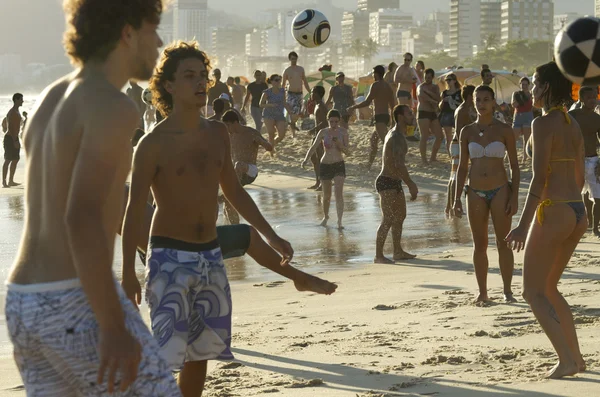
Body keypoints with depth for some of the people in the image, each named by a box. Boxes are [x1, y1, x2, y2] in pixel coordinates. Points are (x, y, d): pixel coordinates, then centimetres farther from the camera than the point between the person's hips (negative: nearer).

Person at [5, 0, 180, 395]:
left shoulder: (51, 100, 16)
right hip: (77, 304, -9)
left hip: (26, 304, 9)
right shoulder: (113, 107, -15)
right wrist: (114, 328, -26)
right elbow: (82, 219, -26)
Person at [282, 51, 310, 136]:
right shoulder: (287, 71, -1)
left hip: (300, 94, 4)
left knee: (299, 113, 3)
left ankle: (292, 123, 32)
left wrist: (310, 92, 12)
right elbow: (283, 84, 3)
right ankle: (293, 133, -6)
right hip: (291, 94, -4)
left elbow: (305, 82, 16)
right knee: (292, 113, -10)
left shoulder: (301, 69, 9)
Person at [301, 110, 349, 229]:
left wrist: (339, 143, -25)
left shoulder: (343, 132, -4)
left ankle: (339, 221, -16)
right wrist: (306, 159, -24)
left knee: (339, 194, -15)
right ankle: (325, 217, 36)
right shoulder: (323, 132, -5)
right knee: (327, 195, 12)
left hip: (339, 165, -1)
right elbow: (313, 147, -8)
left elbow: (346, 152, -6)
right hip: (325, 165, 1)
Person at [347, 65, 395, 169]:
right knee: (373, 138, 24)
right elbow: (392, 105, 18)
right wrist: (392, 120, 27)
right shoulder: (388, 86, 14)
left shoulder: (375, 85, -10)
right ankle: (369, 164, 34)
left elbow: (367, 102, -15)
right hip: (386, 116, 9)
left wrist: (353, 107, -4)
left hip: (379, 117, -9)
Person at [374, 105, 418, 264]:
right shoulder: (397, 138, -20)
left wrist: (410, 183, 25)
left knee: (400, 216, 18)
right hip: (388, 183, -11)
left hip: (394, 182, 11)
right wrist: (411, 185, -26)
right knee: (388, 220, -11)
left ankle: (398, 252, 28)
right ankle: (378, 256, -10)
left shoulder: (395, 134, 14)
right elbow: (399, 165, -28)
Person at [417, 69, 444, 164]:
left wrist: (428, 92, -14)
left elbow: (437, 98, -2)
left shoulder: (435, 87, 16)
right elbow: (421, 95, -26)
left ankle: (433, 157, 15)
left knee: (439, 136, 4)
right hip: (423, 113, -7)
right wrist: (432, 101, -21)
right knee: (424, 137, -13)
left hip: (433, 114, 7)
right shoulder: (421, 87, -1)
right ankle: (424, 159, -11)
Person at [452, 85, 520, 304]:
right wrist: (457, 199, 3)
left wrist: (514, 197, -7)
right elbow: (462, 167, 9)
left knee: (503, 243, -1)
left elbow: (514, 165, 1)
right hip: (476, 193, 2)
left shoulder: (504, 130, -2)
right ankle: (482, 292, 13)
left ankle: (507, 290, 8)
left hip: (500, 190, -2)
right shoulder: (467, 132, 5)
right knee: (479, 245, 5)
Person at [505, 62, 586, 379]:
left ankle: (567, 360, -8)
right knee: (548, 287, 20)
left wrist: (523, 224, -18)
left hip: (553, 212, -8)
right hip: (577, 213, 8)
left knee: (533, 291, 0)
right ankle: (575, 356, 18)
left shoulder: (543, 124, -12)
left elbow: (539, 178, -18)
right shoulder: (573, 125, 13)